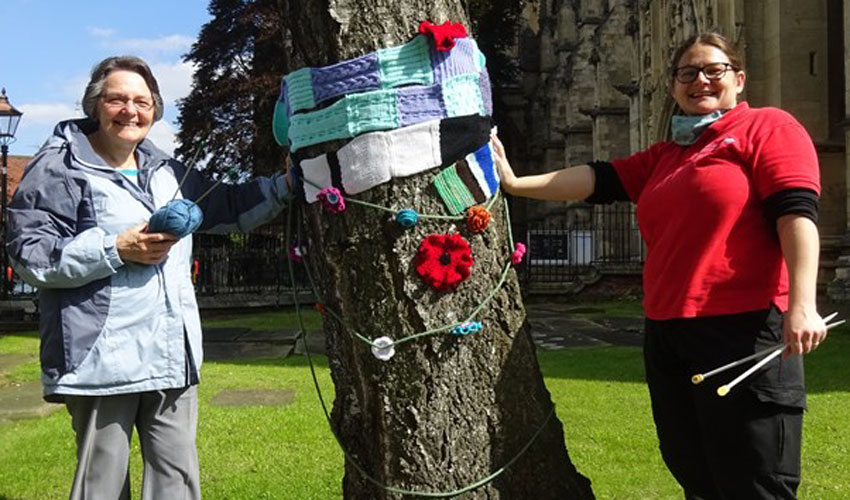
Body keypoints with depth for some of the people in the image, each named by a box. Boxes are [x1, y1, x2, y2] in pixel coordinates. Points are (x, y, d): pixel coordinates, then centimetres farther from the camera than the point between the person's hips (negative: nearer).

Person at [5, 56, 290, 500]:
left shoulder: (167, 172, 18)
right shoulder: (60, 167, -2)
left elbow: (228, 208, 27)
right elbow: (29, 254, -9)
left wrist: (284, 184, 17)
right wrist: (118, 250, -15)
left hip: (173, 358, 6)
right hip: (102, 359, -6)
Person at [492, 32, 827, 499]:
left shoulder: (767, 126, 0)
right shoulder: (664, 157, 21)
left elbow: (796, 210, -12)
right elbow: (598, 179, 14)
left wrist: (802, 304, -23)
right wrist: (515, 183, 6)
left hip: (744, 329, -7)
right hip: (665, 333, 8)